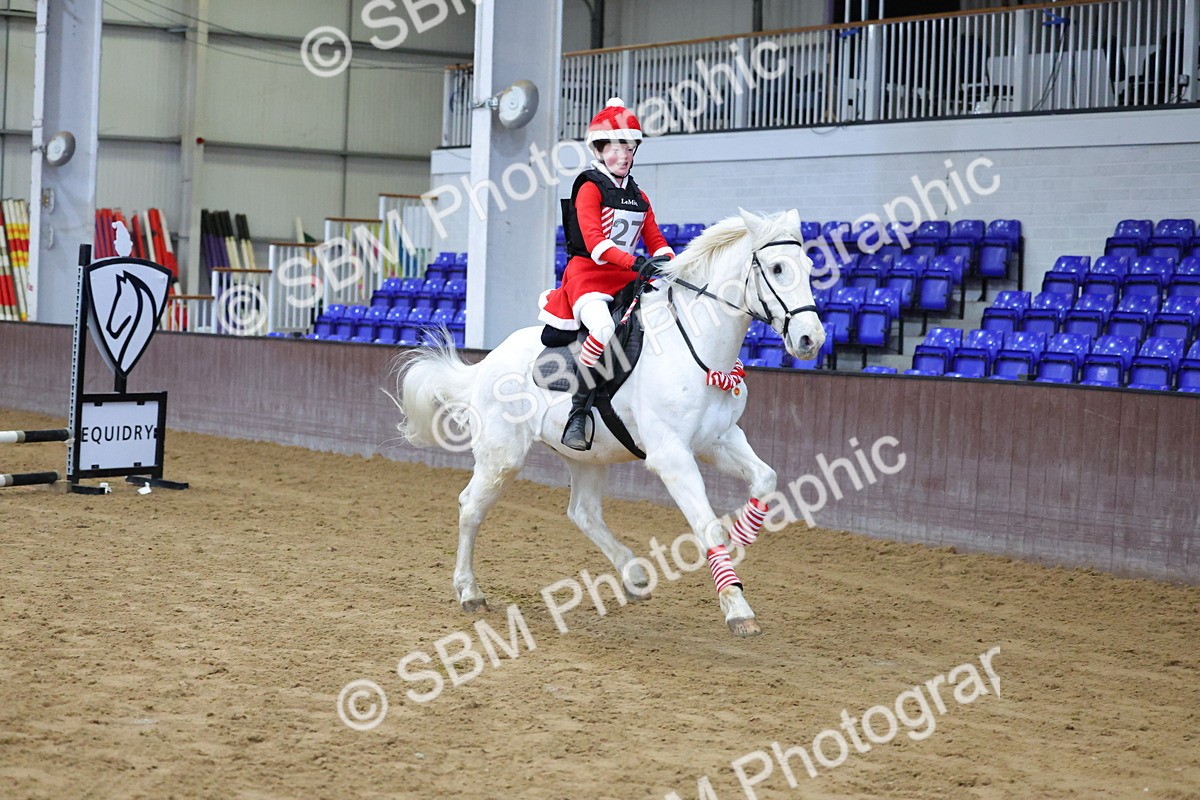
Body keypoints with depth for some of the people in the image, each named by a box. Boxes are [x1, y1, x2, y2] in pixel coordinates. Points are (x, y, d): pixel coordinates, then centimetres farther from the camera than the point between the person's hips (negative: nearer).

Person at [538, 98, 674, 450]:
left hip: (628, 279, 7)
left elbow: (655, 240, 14)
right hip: (588, 274, -7)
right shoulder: (589, 188, -4)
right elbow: (594, 240, -18)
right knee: (604, 328, -35)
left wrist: (670, 263, -9)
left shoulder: (638, 197, 19)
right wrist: (633, 261, -32)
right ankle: (578, 411, -27)